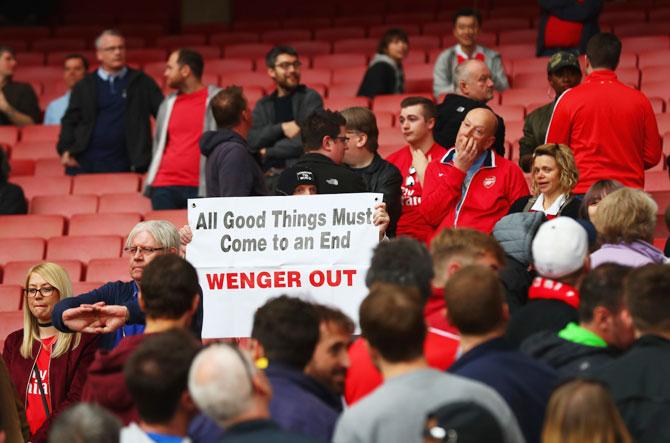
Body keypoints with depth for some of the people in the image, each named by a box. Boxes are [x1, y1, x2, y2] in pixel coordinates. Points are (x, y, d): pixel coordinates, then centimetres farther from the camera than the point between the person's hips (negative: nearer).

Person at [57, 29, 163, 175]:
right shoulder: (84, 86, 10)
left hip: (123, 164, -1)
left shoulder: (142, 82, 9)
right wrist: (65, 149, -5)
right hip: (85, 164, 1)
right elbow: (70, 121, 9)